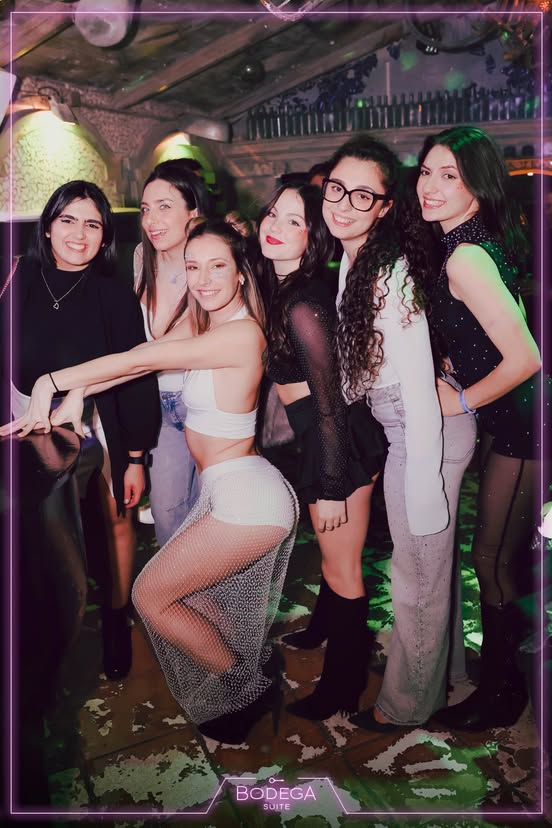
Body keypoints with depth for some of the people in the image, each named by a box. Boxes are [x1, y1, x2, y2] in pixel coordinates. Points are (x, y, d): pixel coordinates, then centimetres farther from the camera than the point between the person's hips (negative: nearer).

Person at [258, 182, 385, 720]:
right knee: (332, 549, 29)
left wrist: (331, 487, -19)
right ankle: (323, 629, 54)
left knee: (341, 567, 7)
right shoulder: (284, 287, 5)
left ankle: (343, 687, 27)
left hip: (338, 443, -9)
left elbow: (329, 400, -22)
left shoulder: (302, 305, -22)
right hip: (325, 439, 9)